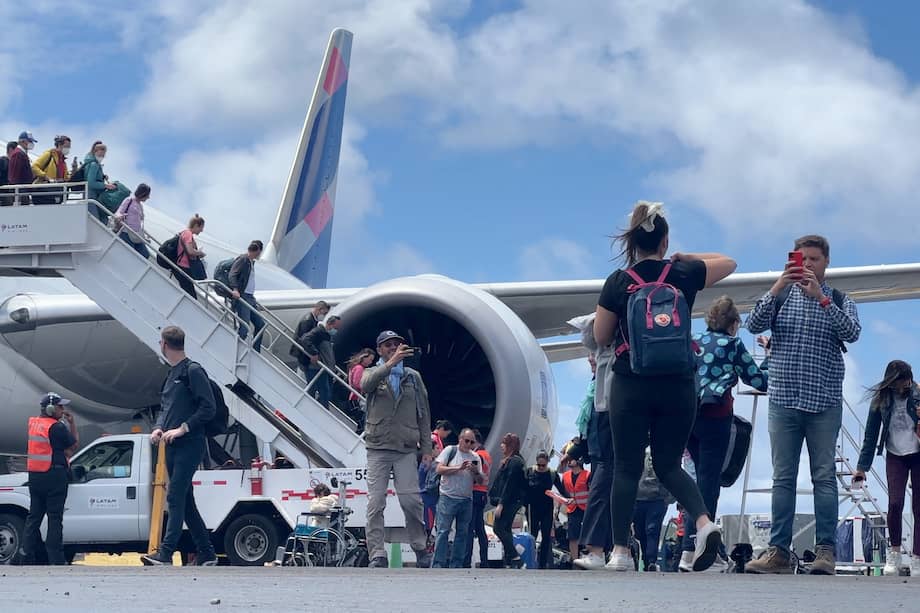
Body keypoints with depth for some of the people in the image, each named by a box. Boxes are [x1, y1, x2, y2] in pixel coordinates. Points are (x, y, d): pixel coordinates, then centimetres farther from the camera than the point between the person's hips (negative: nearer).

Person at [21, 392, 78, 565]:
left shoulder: (33, 422, 6)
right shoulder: (57, 427, -15)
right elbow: (74, 444, -5)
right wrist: (72, 424, 3)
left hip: (34, 476, 7)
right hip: (54, 476, -7)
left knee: (34, 516, 12)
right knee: (55, 518, -2)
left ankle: (27, 556, 10)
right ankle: (56, 559, -2)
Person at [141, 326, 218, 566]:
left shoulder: (193, 371, -8)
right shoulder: (171, 374, 19)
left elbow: (208, 408, -14)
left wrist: (183, 428, -17)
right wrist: (158, 428, 5)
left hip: (189, 445, -9)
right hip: (172, 447, 9)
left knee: (175, 498, -15)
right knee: (185, 502, 10)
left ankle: (165, 553, -20)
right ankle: (207, 554, 15)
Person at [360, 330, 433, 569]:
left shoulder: (413, 377, 15)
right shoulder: (373, 373, 10)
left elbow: (423, 413, 15)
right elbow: (365, 385, -17)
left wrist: (426, 447, 7)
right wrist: (390, 363, -28)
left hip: (406, 450, 1)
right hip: (378, 448, -1)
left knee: (411, 500, -6)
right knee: (375, 503, -6)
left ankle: (421, 549, 9)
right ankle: (377, 555, -6)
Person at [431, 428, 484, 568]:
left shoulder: (475, 457, 11)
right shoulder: (450, 450, 1)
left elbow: (481, 480, 11)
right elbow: (439, 469, -9)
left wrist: (476, 472, -11)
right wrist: (459, 468, -16)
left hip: (466, 500, 5)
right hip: (448, 497, -5)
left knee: (462, 533, 5)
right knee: (443, 531, -8)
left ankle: (457, 565, 10)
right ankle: (438, 564, -9)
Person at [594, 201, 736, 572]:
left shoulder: (618, 282, -2)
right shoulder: (685, 274, 2)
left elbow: (601, 338, 5)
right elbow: (729, 263, 21)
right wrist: (685, 258, 25)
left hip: (630, 385, -2)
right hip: (678, 385, 2)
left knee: (627, 468, 4)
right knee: (668, 464, 12)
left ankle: (620, 551, 2)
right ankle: (704, 522, -11)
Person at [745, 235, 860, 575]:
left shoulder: (840, 301, 9)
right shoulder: (780, 296, 12)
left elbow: (852, 332, -9)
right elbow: (754, 325, -4)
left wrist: (820, 297, -20)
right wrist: (778, 286, -17)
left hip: (825, 403, -1)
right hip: (783, 401, 1)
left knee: (824, 477, -3)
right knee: (783, 479, 1)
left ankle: (826, 551, -2)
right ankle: (778, 551, 1)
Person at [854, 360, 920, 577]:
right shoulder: (881, 400, -4)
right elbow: (871, 435, 2)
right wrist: (862, 466, 1)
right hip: (895, 456, 1)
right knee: (895, 503, -13)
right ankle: (894, 551, 6)